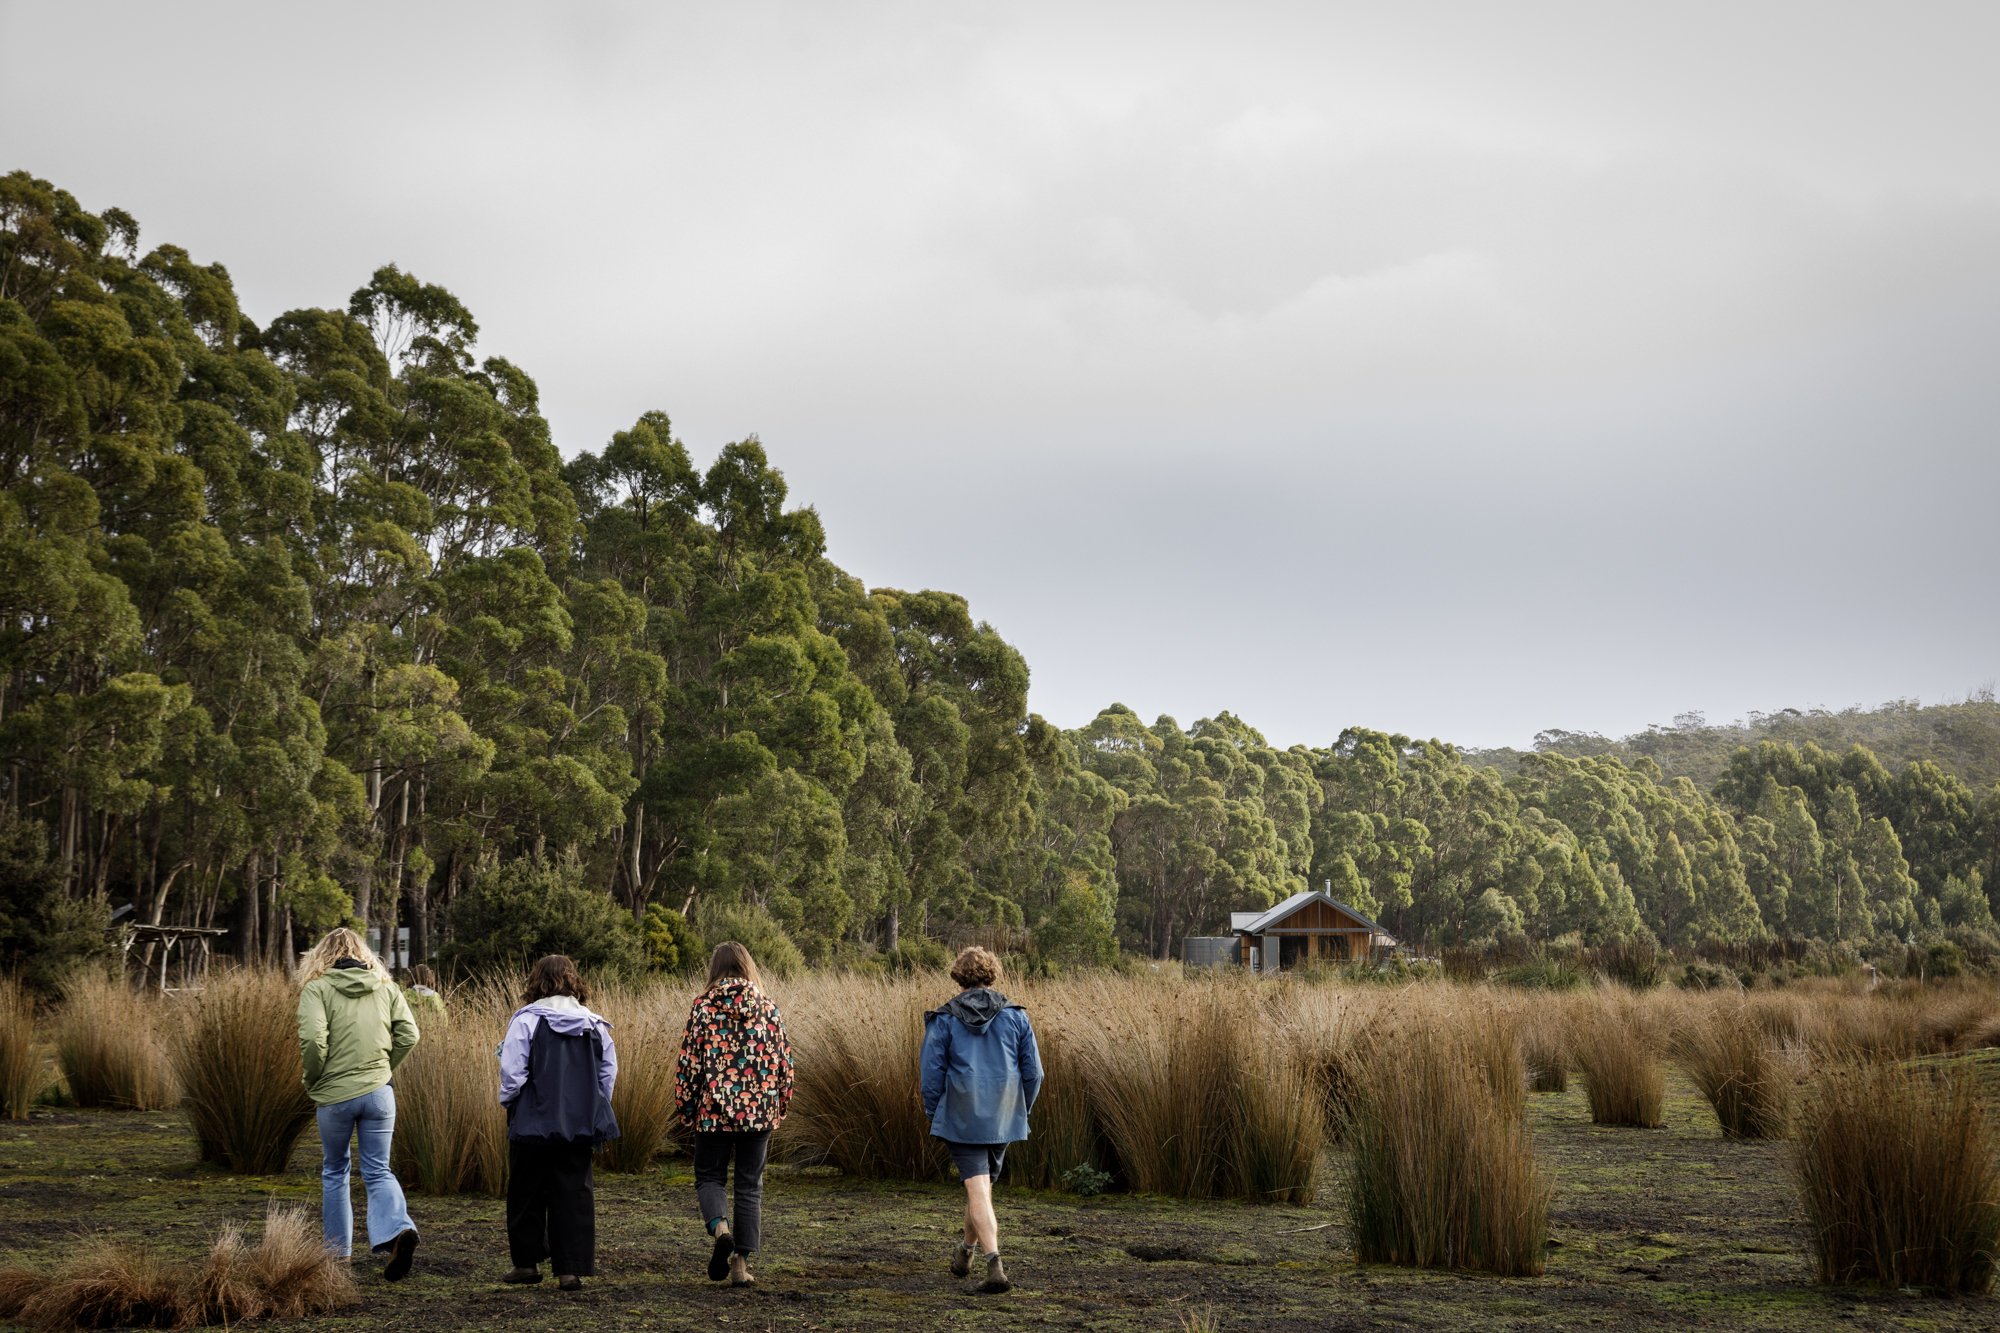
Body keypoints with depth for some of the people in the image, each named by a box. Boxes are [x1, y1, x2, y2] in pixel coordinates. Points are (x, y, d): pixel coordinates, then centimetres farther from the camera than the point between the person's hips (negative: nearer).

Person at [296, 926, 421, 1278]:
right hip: (379, 1092, 2)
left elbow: (312, 1039, -18)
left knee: (334, 1171, 16)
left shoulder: (317, 988, -6)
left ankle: (337, 1250, 25)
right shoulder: (385, 987, 6)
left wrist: (313, 1079, -3)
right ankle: (398, 1230, -20)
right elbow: (409, 1035, 2)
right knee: (378, 1172, 6)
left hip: (334, 1094, -2)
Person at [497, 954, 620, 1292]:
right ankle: (572, 1270, 1)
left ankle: (527, 1262, 19)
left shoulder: (526, 1019, -8)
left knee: (527, 1193, 12)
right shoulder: (594, 1024, 4)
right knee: (574, 1194, 6)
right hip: (580, 1125, 3)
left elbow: (512, 1070, -12)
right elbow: (609, 1072, 6)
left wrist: (508, 1100, 6)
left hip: (534, 1124, -3)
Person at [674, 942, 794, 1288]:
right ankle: (741, 1262, 8)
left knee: (709, 1176, 14)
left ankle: (719, 1226, -15)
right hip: (759, 1110, 2)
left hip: (714, 1110, -2)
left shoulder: (704, 1007, -3)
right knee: (750, 1185, 10)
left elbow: (689, 1062, -4)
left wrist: (685, 1110, 7)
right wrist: (779, 1107, 15)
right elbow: (784, 1061, 3)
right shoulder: (768, 1007, 3)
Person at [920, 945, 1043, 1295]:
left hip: (961, 1119, -3)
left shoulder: (943, 1020, -4)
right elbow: (1033, 1072, 3)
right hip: (1003, 1120, 3)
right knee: (985, 1184, 21)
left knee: (977, 1190, -5)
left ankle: (995, 1264, -19)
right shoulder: (1016, 1016, 2)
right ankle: (966, 1251, 38)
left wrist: (933, 1116, 10)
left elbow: (932, 1074, -4)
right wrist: (1021, 1111, 17)